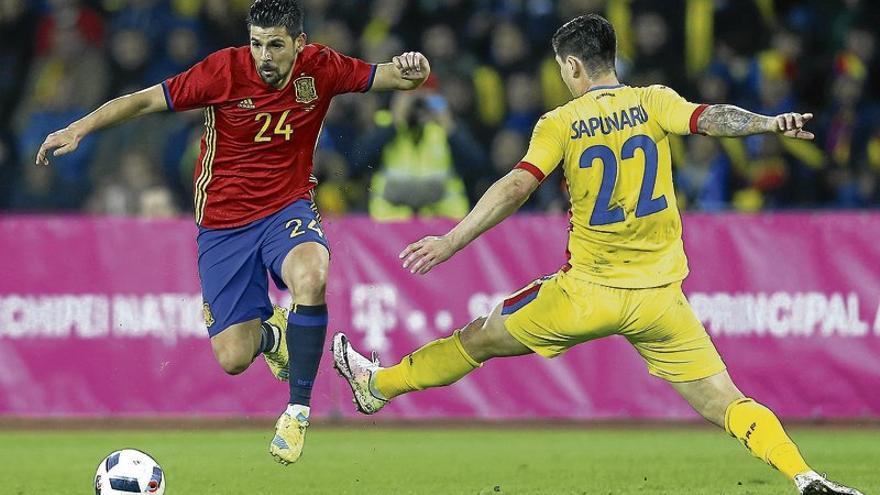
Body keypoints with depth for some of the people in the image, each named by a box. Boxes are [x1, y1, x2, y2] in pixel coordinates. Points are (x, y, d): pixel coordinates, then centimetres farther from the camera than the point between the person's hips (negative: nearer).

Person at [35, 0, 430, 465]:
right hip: (223, 222, 0)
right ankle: (267, 332, 37)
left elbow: (389, 77, -2)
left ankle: (298, 410, -19)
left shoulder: (320, 68, -9)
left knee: (310, 277, -36)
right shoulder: (225, 70, -15)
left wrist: (410, 71, -26)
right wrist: (78, 128, -17)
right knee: (233, 359, -5)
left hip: (288, 208, 0)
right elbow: (146, 100, -10)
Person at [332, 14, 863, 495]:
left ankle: (378, 385, 34)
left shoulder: (561, 123, -3)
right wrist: (767, 122, -26)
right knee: (723, 402, -2)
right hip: (660, 297, 1)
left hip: (588, 291, -1)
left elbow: (516, 187, -12)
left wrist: (451, 242, -13)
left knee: (480, 337, 19)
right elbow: (709, 118, -17)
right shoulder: (653, 102, 1)